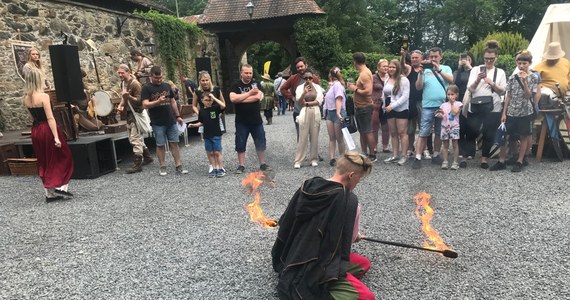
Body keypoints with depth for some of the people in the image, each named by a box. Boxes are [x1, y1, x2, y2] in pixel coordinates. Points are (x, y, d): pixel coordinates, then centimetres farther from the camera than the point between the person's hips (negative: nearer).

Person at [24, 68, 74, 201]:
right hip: (47, 130, -7)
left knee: (44, 162, 14)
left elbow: (33, 115, 15)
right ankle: (60, 186, 2)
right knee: (64, 157, 9)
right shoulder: (43, 96, -15)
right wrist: (56, 136, -21)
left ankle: (50, 193, 18)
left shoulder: (26, 98, 7)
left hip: (35, 131, 7)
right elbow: (50, 118, -20)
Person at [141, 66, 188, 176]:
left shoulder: (167, 86, 12)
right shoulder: (147, 88, -2)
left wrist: (178, 116, 14)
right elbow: (145, 105, -11)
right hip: (157, 123, -4)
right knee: (160, 145, 3)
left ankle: (178, 166, 10)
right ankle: (162, 167, 14)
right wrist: (158, 101, -25)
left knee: (174, 143, 5)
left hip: (171, 121, 4)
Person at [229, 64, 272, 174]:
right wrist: (249, 93, -16)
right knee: (240, 144, 5)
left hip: (256, 120, 1)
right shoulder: (236, 85, -1)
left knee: (261, 143, 8)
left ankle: (263, 164, 21)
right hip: (241, 121, -1)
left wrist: (240, 99, -15)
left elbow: (258, 97, -15)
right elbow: (233, 98, -18)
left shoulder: (256, 83, 2)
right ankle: (241, 166, 16)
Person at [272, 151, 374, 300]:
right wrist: (356, 236, 27)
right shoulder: (349, 201, -17)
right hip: (316, 268, -8)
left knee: (364, 263, 17)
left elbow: (286, 223, 10)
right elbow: (349, 239, 3)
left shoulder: (308, 185, 0)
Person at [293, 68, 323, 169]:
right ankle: (298, 161, -2)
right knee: (303, 138, -5)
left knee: (314, 137, 4)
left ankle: (314, 159, 12)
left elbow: (319, 101, -3)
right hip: (304, 113, -1)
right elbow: (299, 102, -6)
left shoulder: (317, 87, 7)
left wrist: (306, 102, -6)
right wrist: (304, 93, -22)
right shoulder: (300, 87, 4)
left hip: (315, 113, 1)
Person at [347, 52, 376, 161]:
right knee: (362, 132, 14)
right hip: (360, 107, 10)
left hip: (364, 108, -10)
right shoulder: (363, 72, 14)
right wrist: (354, 86, 6)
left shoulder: (364, 74, -16)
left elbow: (368, 91, -25)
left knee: (367, 132, -4)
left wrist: (355, 89, -14)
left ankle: (372, 155, 4)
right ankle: (364, 154, 22)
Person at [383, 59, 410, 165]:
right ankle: (395, 155, 14)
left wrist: (392, 106, -19)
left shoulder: (403, 80, -8)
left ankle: (404, 156, 1)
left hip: (401, 109, -6)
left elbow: (405, 96, -15)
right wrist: (384, 106, 5)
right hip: (389, 110, 6)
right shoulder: (387, 80, 13)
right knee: (393, 133, 9)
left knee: (402, 132, -4)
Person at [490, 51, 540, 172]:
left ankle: (519, 162, 14)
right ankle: (501, 161, 9)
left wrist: (524, 81, -22)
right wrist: (504, 112, 2)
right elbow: (508, 96, 6)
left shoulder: (533, 77, -2)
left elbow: (528, 95, -10)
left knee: (524, 137, 5)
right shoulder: (512, 78, 5)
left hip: (526, 112, -2)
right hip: (511, 112, 3)